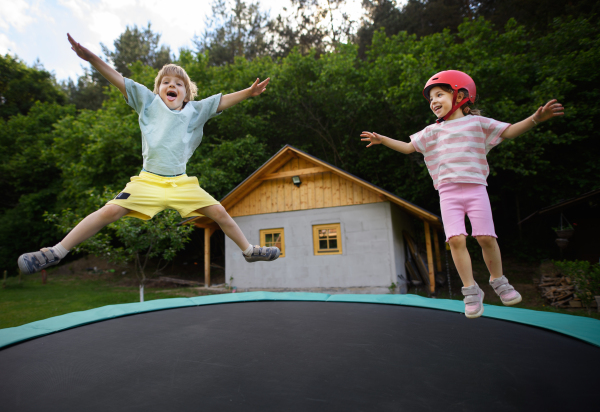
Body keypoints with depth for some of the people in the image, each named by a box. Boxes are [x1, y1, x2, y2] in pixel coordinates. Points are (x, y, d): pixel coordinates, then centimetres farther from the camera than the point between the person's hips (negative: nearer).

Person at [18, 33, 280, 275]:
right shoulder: (149, 102, 10)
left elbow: (223, 101, 6)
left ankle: (249, 250, 17)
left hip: (182, 183, 1)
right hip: (148, 181, -1)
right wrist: (90, 57, -4)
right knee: (111, 211, -13)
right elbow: (118, 80, 6)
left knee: (219, 213, -1)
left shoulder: (196, 110, 10)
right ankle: (57, 252, 1)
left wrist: (248, 93, -5)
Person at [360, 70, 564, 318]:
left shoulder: (476, 123, 11)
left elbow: (508, 132, 13)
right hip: (448, 193, 1)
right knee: (456, 239, -12)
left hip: (475, 188, -1)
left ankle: (498, 281, 20)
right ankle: (471, 290, 1)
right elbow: (408, 147, 16)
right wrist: (382, 139, 6)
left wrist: (536, 118, -2)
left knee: (486, 237, -6)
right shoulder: (432, 131, 15)